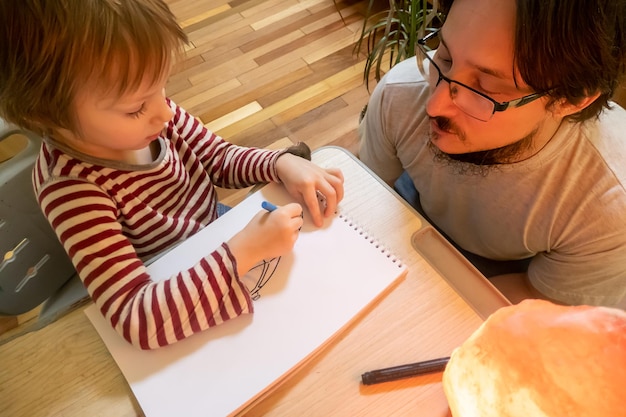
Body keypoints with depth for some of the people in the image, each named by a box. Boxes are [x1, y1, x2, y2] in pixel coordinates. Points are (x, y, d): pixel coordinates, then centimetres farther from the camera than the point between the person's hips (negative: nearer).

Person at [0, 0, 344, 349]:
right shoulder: (72, 189, -33)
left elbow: (221, 158, -4)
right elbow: (139, 319, -38)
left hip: (217, 234, 5)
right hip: (175, 313, -5)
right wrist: (245, 251, -41)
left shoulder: (148, 111, -19)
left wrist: (282, 163, -22)